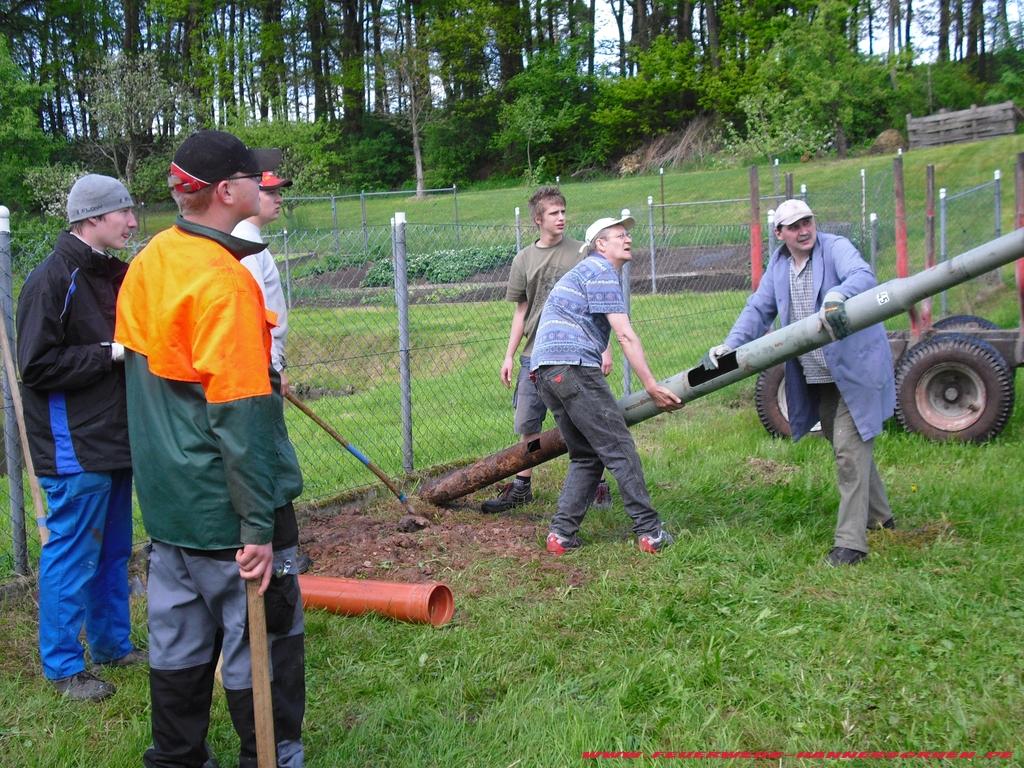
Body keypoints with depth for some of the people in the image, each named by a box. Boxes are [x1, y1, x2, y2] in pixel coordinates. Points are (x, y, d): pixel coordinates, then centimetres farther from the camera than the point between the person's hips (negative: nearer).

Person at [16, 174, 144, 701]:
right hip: (76, 448, -8)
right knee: (72, 555, 1)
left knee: (113, 551, 17)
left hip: (116, 439, 8)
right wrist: (110, 354, -18)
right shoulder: (50, 281, -15)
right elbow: (37, 367, -18)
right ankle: (63, 667, 15)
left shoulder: (116, 275, 11)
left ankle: (113, 644, 31)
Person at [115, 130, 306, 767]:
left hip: (169, 498, 9)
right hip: (226, 505, -9)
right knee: (263, 641, 5)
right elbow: (238, 415, -24)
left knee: (179, 638, 19)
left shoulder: (147, 264, 6)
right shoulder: (221, 279, -21)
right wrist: (258, 526, -21)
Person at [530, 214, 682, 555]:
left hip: (544, 371, 10)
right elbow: (625, 336, -10)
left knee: (586, 455, 13)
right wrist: (652, 386, -10)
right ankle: (650, 532, -5)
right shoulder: (601, 271, -1)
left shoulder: (581, 272, 31)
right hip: (572, 365, -10)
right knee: (619, 448, -7)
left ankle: (561, 533, 6)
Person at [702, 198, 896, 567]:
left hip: (854, 367, -7)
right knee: (846, 446, 19)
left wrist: (837, 295, -52)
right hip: (815, 376, 7)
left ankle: (850, 542, -7)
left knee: (850, 448, -11)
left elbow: (863, 276, -30)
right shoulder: (778, 264, 9)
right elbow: (759, 309, 9)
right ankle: (878, 515, 39)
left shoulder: (836, 247, -11)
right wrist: (730, 345, -6)